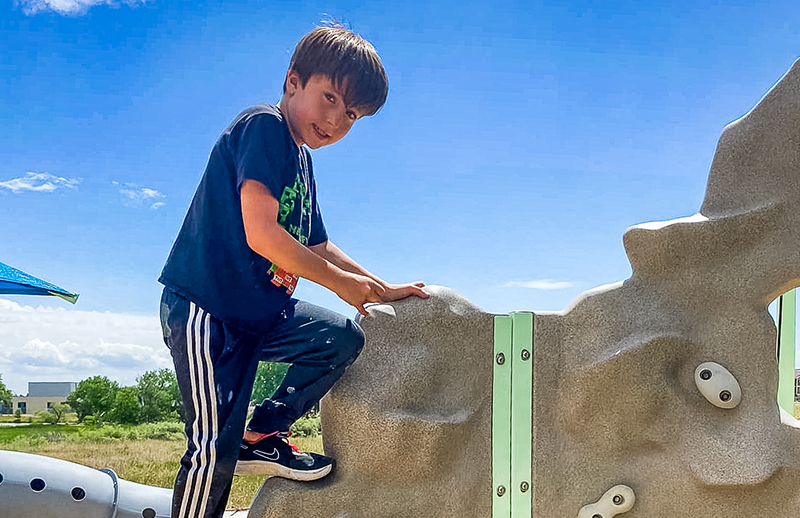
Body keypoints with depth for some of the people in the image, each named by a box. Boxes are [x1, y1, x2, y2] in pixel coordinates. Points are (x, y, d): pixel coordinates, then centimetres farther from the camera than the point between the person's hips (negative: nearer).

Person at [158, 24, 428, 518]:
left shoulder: (302, 160, 14)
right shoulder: (263, 126, -14)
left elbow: (318, 248, 25)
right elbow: (261, 234, -25)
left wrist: (383, 290, 21)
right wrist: (343, 282, -14)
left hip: (259, 311, 9)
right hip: (205, 305, -9)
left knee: (343, 339, 2)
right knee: (216, 447, -8)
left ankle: (264, 436, 11)